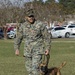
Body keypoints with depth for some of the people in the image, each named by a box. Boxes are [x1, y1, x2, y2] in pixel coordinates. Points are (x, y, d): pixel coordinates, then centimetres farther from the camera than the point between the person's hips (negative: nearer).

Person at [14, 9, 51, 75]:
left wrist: (47, 48, -9)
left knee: (35, 67, -16)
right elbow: (19, 38, 14)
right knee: (29, 69, 8)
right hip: (27, 51, 5)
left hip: (38, 50, -5)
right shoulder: (23, 26, 5)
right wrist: (17, 48, 6)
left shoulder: (40, 24, -7)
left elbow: (47, 37, -4)